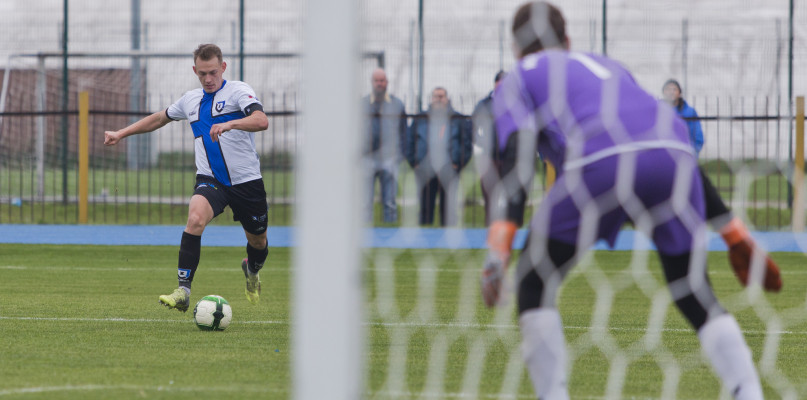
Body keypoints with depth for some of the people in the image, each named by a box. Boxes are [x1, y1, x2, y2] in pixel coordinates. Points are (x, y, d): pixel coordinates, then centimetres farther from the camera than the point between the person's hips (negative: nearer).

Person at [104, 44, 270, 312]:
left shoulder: (238, 91, -7)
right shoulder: (191, 100, 10)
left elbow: (261, 121, -25)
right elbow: (160, 118, 28)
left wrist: (230, 123, -41)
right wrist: (121, 134, 29)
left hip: (246, 180, -2)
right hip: (210, 179, 2)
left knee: (257, 241, 13)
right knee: (196, 217, -29)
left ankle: (251, 270, 52)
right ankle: (183, 291, -35)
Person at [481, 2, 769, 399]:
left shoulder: (516, 80, 25)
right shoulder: (608, 66, 40)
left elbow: (516, 156, 4)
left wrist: (498, 247, -6)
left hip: (600, 165, -4)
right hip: (674, 155, 4)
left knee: (534, 282, 16)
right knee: (695, 296, 19)